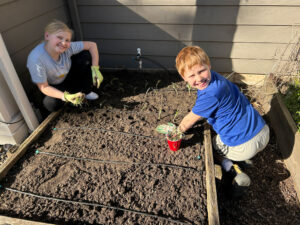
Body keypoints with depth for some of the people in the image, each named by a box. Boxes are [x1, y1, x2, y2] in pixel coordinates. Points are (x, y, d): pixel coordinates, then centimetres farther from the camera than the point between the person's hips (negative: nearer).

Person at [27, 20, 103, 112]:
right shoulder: (36, 59, -37)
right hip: (53, 86, -3)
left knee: (86, 56, -18)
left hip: (68, 75, 3)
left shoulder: (68, 47, -29)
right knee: (51, 105, -31)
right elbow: (44, 88, -28)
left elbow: (92, 45, -18)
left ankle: (86, 92, -1)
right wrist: (66, 97, -42)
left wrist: (95, 69, -28)